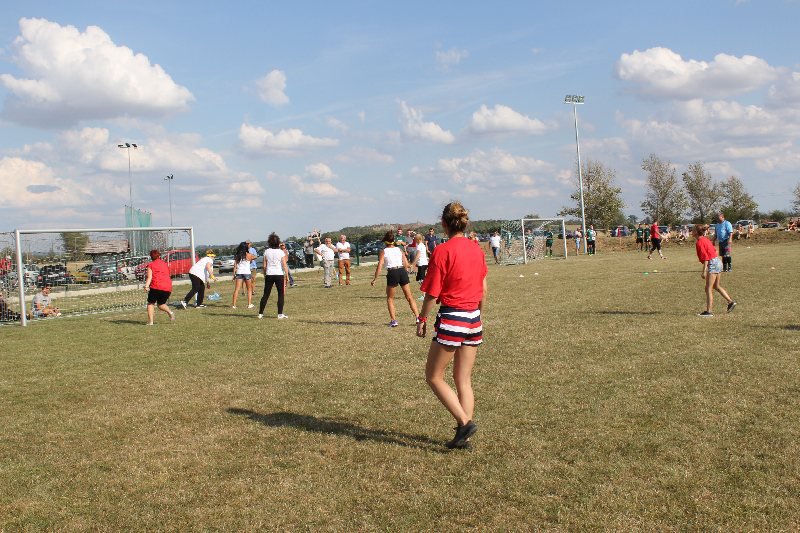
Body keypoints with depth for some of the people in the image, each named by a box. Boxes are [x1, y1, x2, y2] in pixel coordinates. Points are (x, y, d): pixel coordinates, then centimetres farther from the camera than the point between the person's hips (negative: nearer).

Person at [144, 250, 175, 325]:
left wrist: (146, 285, -16)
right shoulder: (165, 264, 21)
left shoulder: (151, 265, 7)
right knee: (161, 304, 22)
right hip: (168, 287, 5)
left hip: (156, 286, -4)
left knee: (151, 303, 12)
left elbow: (149, 277, -6)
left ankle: (150, 321, 1)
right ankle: (170, 312, -5)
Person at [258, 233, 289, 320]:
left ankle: (260, 313, 12)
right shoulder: (281, 252, -5)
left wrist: (264, 275, 14)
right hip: (279, 274, -3)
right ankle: (280, 314, 2)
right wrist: (287, 276, -2)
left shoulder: (266, 252, 2)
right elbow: (285, 265, -7)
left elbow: (264, 265, 5)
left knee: (266, 295, 10)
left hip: (269, 274, 3)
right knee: (281, 294, 6)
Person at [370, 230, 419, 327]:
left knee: (390, 298, 12)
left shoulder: (383, 251, 4)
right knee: (409, 297, 11)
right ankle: (418, 317, 6)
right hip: (402, 271, 3)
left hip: (392, 273, -3)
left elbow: (380, 265, -6)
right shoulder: (399, 250, 13)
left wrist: (375, 279, -5)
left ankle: (393, 320, 4)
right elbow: (406, 264, 8)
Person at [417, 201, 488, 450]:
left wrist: (422, 319, 1)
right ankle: (463, 437, 15)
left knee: (434, 377, 7)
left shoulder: (442, 251, -13)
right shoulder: (477, 250, 6)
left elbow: (432, 293, -12)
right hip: (473, 319, 7)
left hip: (451, 319, -7)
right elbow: (483, 290, 13)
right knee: (464, 381, 13)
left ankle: (464, 423, -3)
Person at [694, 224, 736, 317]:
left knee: (708, 289, -4)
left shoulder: (699, 243, -14)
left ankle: (709, 311, -3)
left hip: (712, 264, -10)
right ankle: (731, 302, 21)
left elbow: (705, 258, -19)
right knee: (716, 286, 21)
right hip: (718, 262, 10)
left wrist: (704, 271, -19)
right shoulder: (705, 239, 14)